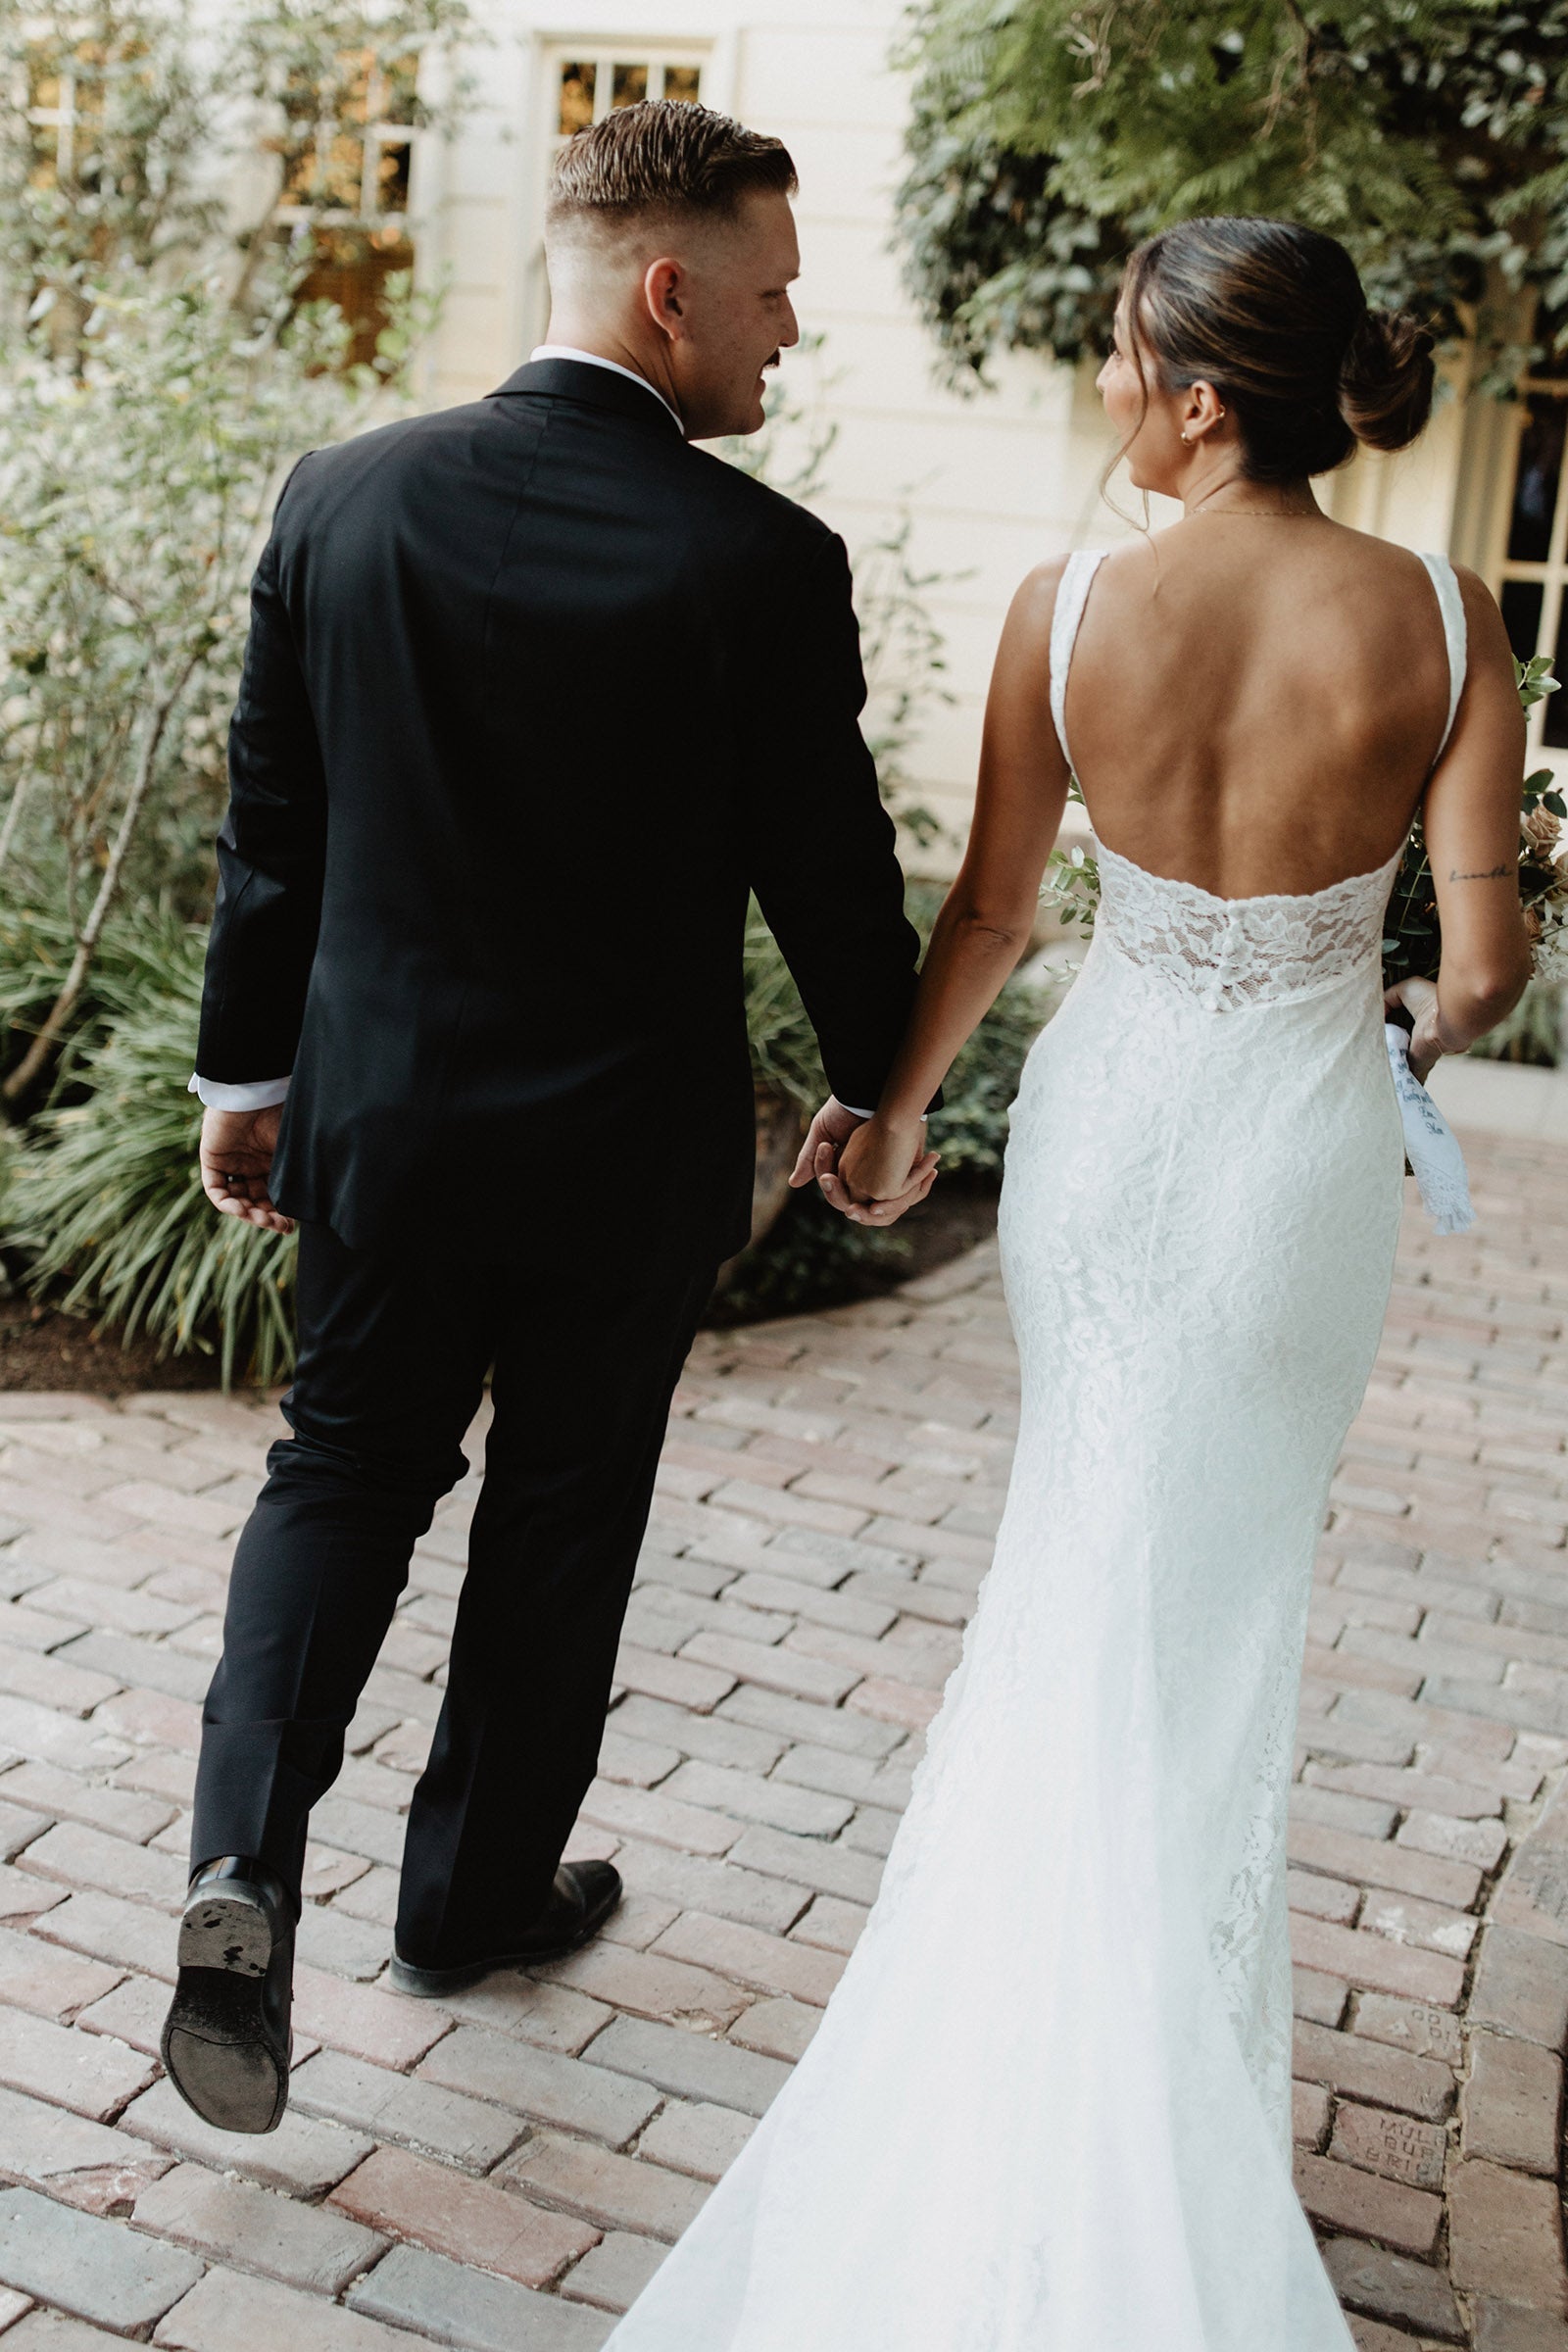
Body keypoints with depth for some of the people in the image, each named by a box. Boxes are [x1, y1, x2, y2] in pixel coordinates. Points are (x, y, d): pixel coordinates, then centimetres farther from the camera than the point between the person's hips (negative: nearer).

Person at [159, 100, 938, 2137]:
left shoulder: (346, 495, -4)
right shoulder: (765, 561, -16)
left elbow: (270, 822, 1)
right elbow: (828, 872, -8)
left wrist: (248, 1069, 12)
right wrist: (878, 1089, 9)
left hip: (384, 1112, 3)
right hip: (630, 1147, -2)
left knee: (347, 1465, 19)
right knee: (563, 1513, 16)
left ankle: (248, 1855, 1)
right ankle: (478, 1894, 32)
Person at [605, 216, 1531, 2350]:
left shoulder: (1069, 612, -13)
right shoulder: (1443, 626, -13)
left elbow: (988, 917, -4)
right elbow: (1482, 957, -13)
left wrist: (891, 1112, 13)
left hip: (1111, 1117, 0)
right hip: (1307, 1139, 0)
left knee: (1085, 1550, 22)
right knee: (1217, 1589, 17)